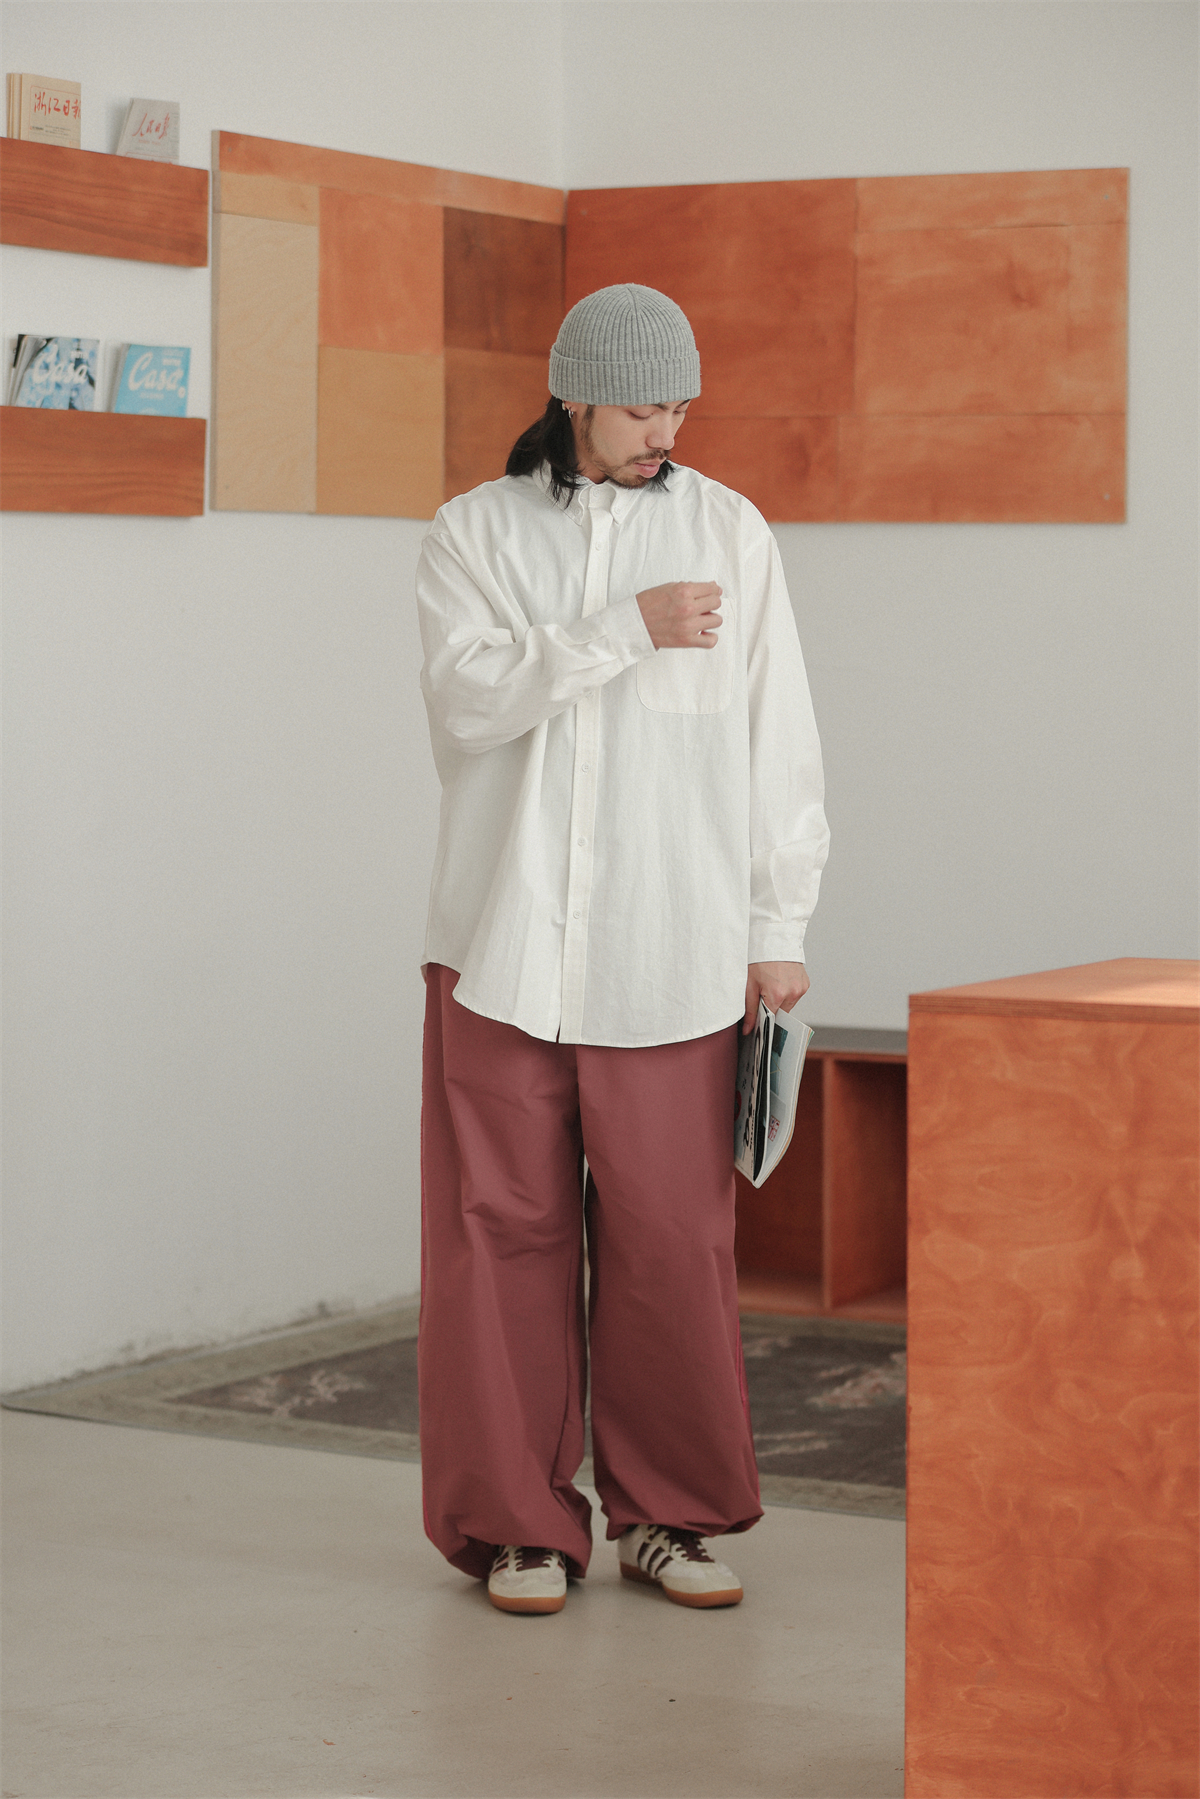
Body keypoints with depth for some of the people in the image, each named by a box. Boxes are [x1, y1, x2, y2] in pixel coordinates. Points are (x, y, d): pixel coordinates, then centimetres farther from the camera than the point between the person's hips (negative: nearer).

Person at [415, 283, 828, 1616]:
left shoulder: (728, 532, 7)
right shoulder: (473, 535, 6)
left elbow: (776, 739, 6)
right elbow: (468, 694, -10)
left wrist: (778, 926, 4)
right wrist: (625, 630, -16)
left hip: (668, 954, 0)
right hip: (504, 943, 0)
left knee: (671, 1239, 0)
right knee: (503, 1231, 1)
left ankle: (666, 1513, 15)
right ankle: (519, 1524, 12)